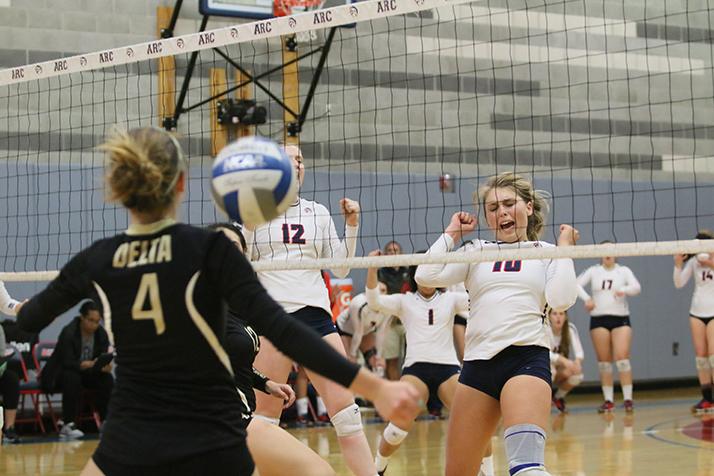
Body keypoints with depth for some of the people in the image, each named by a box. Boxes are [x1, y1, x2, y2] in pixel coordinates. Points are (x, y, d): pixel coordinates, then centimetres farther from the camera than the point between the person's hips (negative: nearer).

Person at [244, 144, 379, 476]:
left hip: (315, 313, 3)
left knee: (345, 409, -2)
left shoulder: (318, 212, 14)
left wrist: (351, 226, 5)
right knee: (265, 414, -2)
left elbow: (340, 269, 16)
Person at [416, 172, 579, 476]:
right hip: (478, 362, 4)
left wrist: (565, 248, 1)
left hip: (526, 357, -4)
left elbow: (561, 300, -6)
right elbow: (426, 276, 3)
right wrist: (451, 234, 11)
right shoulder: (476, 253, 16)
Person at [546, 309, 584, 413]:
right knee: (549, 366, -36)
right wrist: (563, 360, -49)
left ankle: (558, 397, 4)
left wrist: (577, 361, -39)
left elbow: (579, 351, -16)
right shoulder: (544, 329, -21)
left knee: (577, 376, -26)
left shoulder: (571, 328, -9)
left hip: (560, 372, 3)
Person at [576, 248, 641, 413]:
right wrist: (586, 298, -18)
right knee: (604, 362, 1)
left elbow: (637, 287, -7)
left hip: (620, 319, -1)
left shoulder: (623, 270, 5)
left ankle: (628, 398, -8)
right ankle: (608, 400, 8)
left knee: (622, 359, -13)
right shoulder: (593, 271, 9)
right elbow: (577, 284, 0)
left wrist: (624, 290, -28)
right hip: (599, 319, 1)